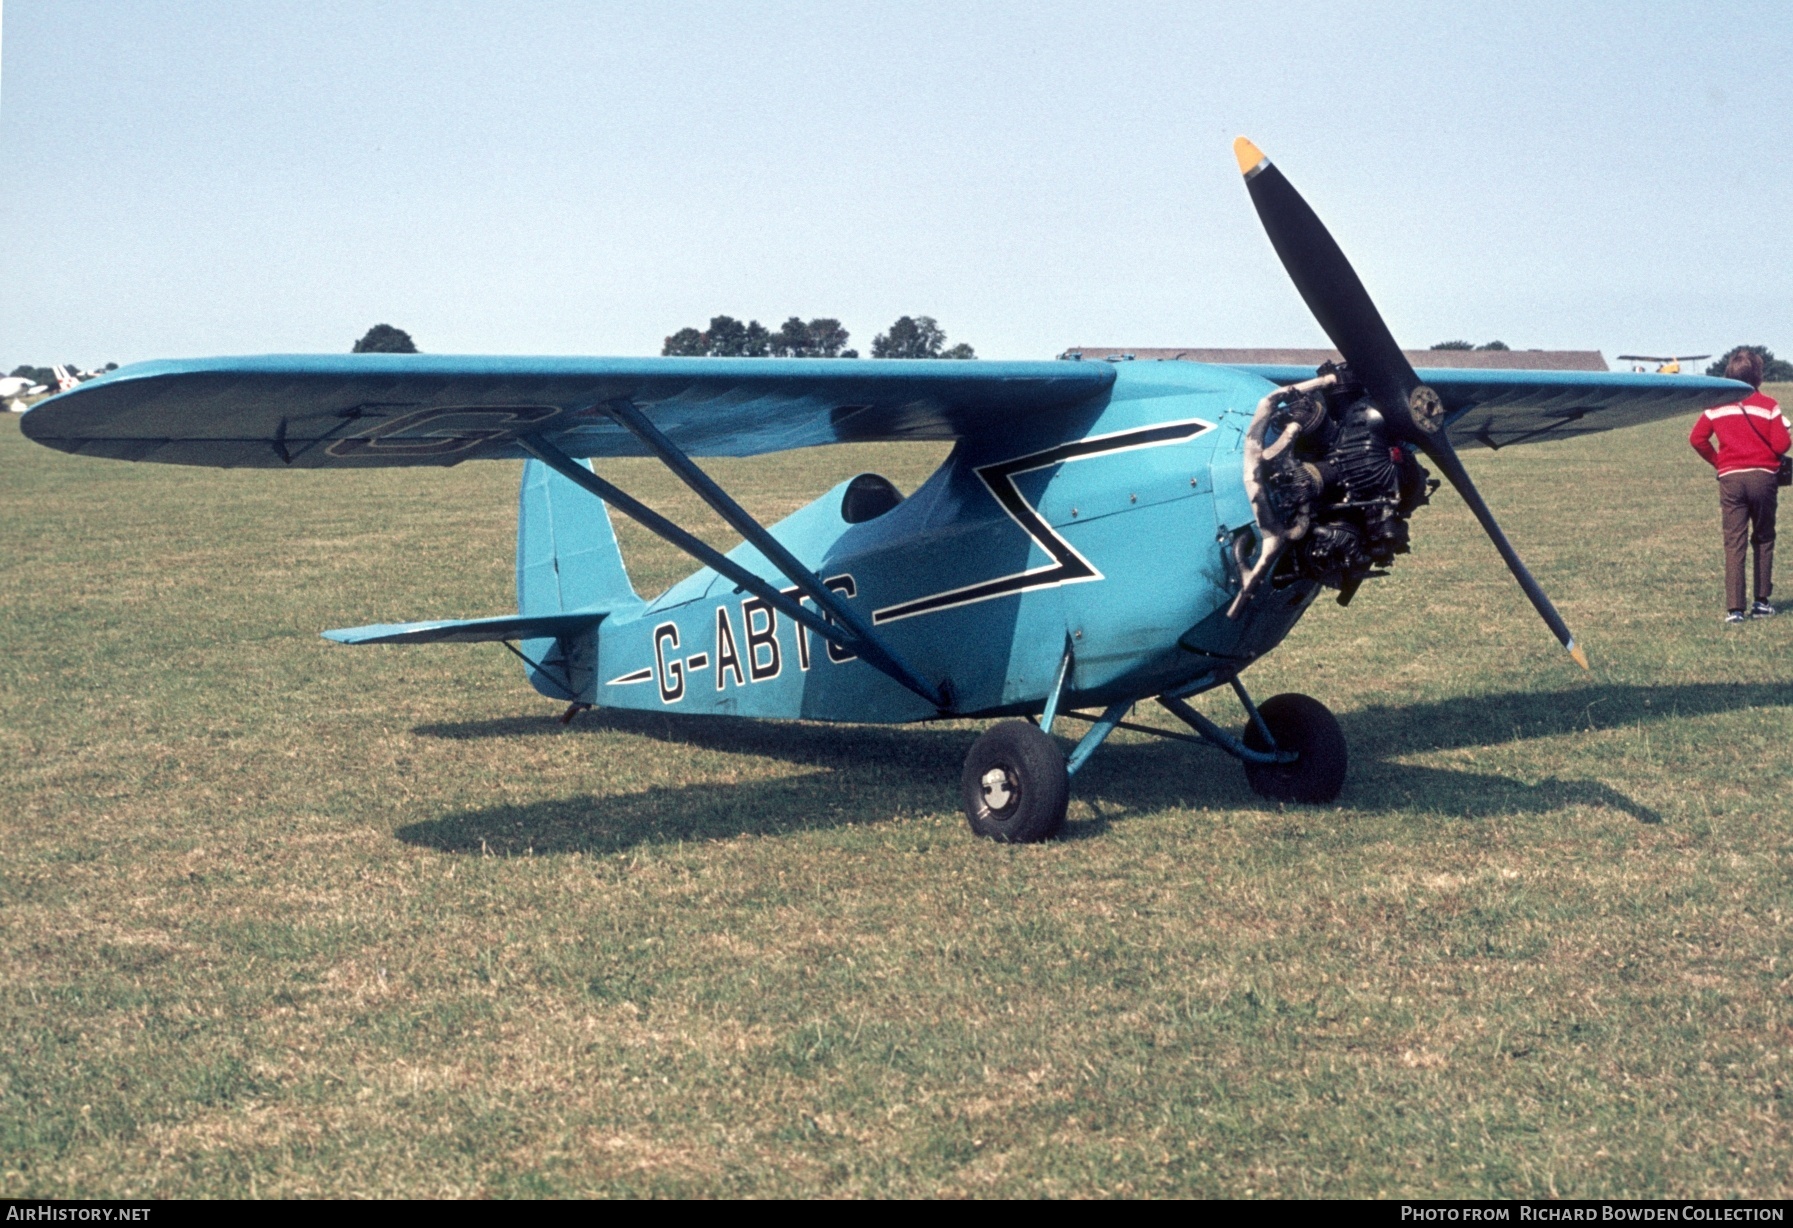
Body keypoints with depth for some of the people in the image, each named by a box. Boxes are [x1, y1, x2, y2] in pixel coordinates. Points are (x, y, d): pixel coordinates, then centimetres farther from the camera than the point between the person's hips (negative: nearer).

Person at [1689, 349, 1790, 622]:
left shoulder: (1717, 406, 5)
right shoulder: (1767, 405, -3)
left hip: (1730, 478, 1)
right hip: (1763, 475, -1)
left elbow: (1696, 438, 2)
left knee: (1734, 543, 0)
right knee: (1763, 540, 15)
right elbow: (1781, 445, -6)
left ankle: (1734, 609, -7)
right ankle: (1762, 602, 15)